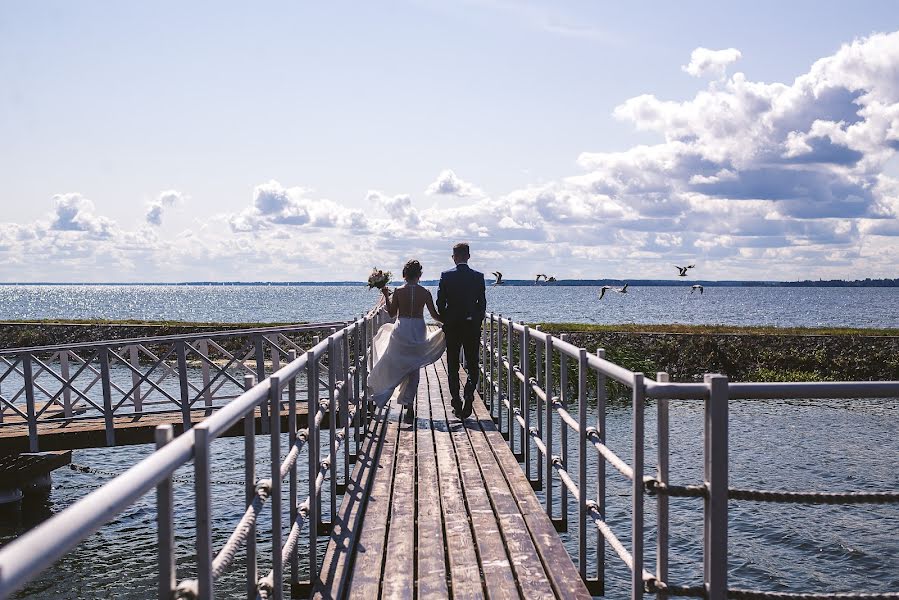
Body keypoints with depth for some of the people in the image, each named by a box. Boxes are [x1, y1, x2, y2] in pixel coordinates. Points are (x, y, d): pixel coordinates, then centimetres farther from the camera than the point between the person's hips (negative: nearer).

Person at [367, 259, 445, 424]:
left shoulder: (398, 292, -7)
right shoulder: (425, 293, -6)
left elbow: (392, 313, 2)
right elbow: (434, 315, -1)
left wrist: (386, 296, 12)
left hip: (401, 331, -1)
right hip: (418, 332, 1)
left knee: (396, 365, 19)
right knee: (413, 370, 11)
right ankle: (409, 403, 7)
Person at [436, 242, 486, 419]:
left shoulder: (446, 276, -5)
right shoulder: (478, 276, -2)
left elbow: (440, 302, -4)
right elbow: (482, 303, 0)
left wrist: (445, 321, 10)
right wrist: (478, 321, 12)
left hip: (452, 326, 0)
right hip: (472, 325, 0)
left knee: (453, 366, 8)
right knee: (472, 364, 8)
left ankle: (457, 404, 7)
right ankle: (469, 394, -16)